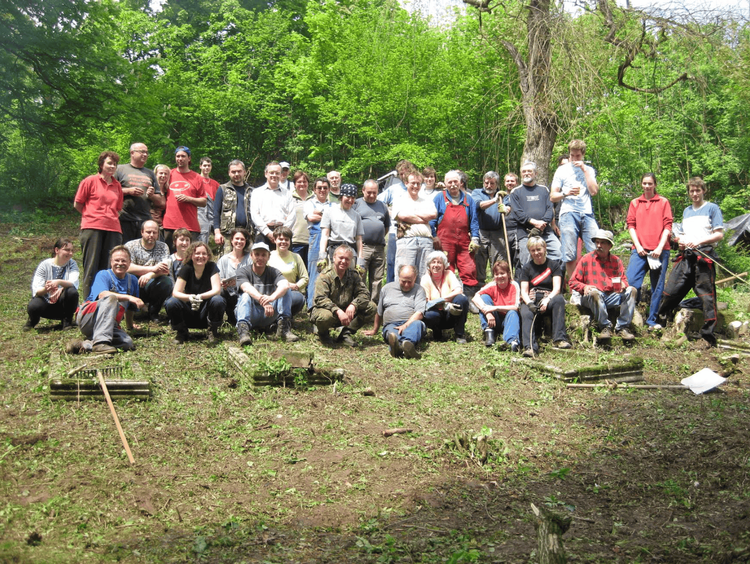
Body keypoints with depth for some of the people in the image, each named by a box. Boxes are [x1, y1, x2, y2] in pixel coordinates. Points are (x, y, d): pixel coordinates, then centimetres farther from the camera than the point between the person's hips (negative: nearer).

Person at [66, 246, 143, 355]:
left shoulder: (132, 280, 16)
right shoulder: (103, 275, -1)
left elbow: (131, 308, 28)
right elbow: (102, 295, -22)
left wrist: (130, 326, 35)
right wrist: (128, 297, -30)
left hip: (110, 325, 5)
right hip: (87, 317, -5)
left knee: (128, 344, -27)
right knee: (111, 299, -36)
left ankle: (86, 345, -27)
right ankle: (100, 342, -47)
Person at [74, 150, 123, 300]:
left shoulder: (117, 185, 16)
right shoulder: (90, 181, 3)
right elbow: (77, 204, 6)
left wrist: (110, 217, 10)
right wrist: (92, 216, 7)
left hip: (113, 229, 4)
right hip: (92, 227, -4)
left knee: (110, 268, 1)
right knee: (91, 267, -2)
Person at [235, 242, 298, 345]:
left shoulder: (273, 272, 4)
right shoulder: (243, 271, -1)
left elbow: (285, 285, -20)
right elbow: (247, 288, -23)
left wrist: (272, 297, -44)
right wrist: (264, 302, -43)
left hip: (268, 317, 2)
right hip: (250, 315, -2)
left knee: (285, 291, -17)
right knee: (245, 296, -30)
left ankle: (283, 327, -28)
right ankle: (243, 329, -50)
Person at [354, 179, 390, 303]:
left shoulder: (382, 206, 20)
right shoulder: (356, 204, 6)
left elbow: (387, 225, 28)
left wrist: (380, 237, 15)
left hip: (379, 248, 4)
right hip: (362, 246, -4)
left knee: (377, 279, 6)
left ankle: (375, 304, 12)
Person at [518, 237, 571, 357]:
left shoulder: (554, 265, 12)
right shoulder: (526, 268, 15)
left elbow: (557, 288, -1)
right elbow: (524, 291, 5)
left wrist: (547, 300, -21)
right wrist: (529, 303, -18)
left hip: (549, 299, 0)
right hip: (531, 300, 0)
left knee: (559, 299, -35)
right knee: (526, 314, -34)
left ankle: (559, 338, -36)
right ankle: (530, 347, -53)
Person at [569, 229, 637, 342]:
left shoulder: (616, 260, 13)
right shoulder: (586, 260, 4)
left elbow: (623, 278, 18)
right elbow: (572, 282, 4)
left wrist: (623, 284, -7)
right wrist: (584, 287, -17)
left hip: (612, 297, 3)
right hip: (592, 299, -3)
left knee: (631, 290, -19)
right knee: (594, 292, -38)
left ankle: (622, 327, -19)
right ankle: (605, 327, -26)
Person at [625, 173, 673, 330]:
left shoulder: (663, 202, 9)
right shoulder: (635, 203, 14)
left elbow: (667, 226, 2)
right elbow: (630, 225, 8)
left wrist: (660, 247, -8)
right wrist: (637, 245, -4)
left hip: (659, 251, -1)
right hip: (639, 250, 1)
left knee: (657, 286, 1)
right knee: (630, 282, -12)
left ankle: (652, 320, 7)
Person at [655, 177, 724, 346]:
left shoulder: (712, 208, 5)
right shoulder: (687, 211, 23)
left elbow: (719, 234, -3)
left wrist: (700, 241, -17)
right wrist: (680, 240, 6)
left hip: (704, 255, -6)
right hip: (686, 256, 6)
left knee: (706, 295, -7)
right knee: (671, 290, 1)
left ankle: (709, 336, -6)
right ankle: (659, 324, 14)